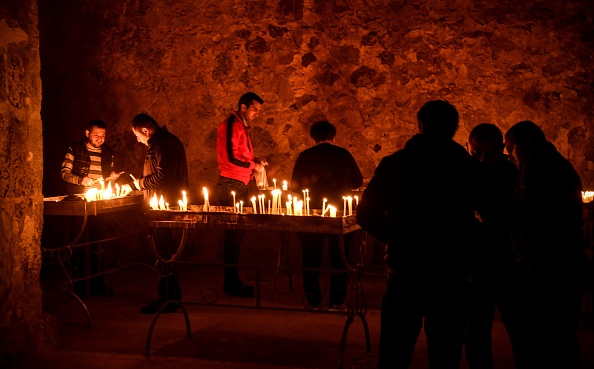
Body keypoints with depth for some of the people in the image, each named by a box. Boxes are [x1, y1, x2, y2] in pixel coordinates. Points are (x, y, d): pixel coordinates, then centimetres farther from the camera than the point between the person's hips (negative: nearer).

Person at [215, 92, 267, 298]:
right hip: (232, 186, -10)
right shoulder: (231, 125, -10)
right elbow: (232, 157, -19)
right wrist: (254, 165, -7)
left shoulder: (242, 127, 21)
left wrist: (256, 163, 10)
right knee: (234, 234, -9)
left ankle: (233, 281, 15)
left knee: (236, 234, 10)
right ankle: (231, 283, -5)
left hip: (240, 186, 10)